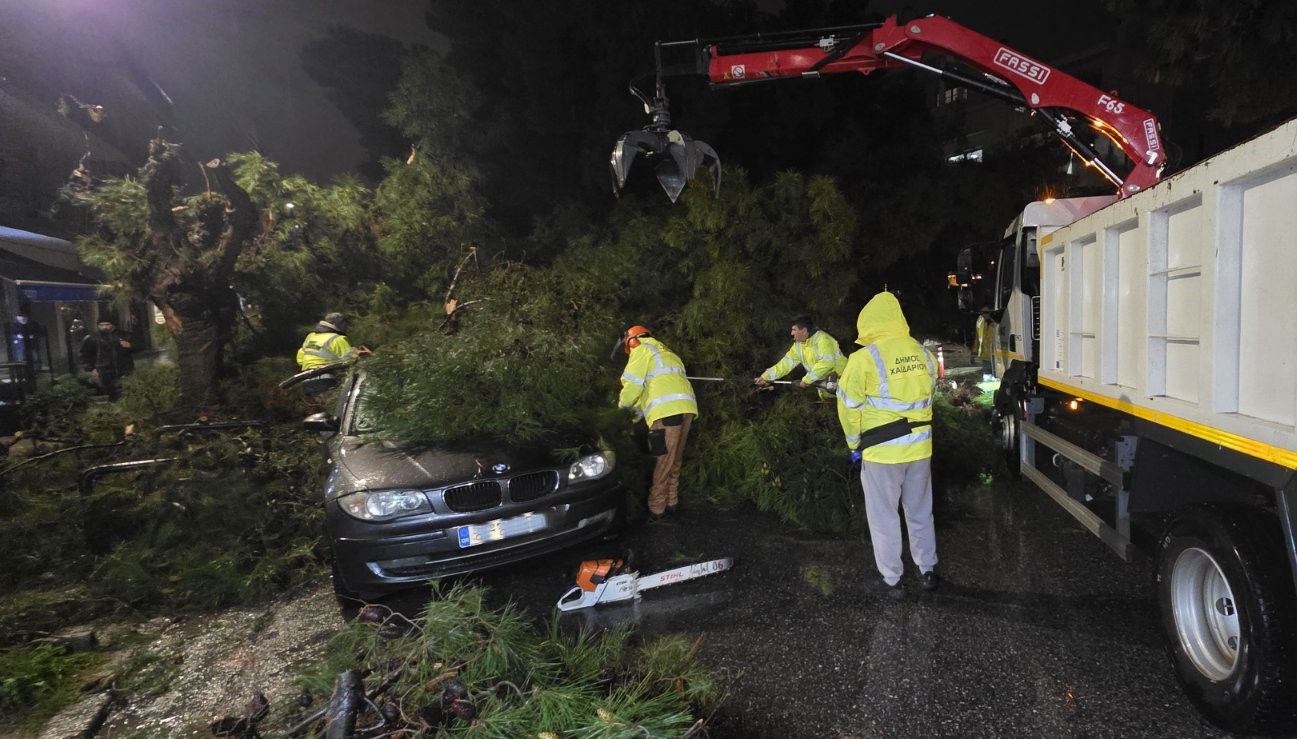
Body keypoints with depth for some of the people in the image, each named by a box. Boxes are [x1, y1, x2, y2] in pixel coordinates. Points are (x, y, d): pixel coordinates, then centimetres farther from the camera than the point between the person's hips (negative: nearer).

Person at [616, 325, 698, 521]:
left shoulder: (641, 351, 10)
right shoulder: (666, 353, 34)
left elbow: (633, 387, 1)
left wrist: (622, 404, 20)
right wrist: (638, 410, 30)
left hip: (668, 409, -8)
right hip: (686, 407, 8)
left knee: (664, 461, -4)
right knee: (674, 460, 16)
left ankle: (656, 509, 3)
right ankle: (671, 502, 22)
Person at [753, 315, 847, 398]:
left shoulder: (822, 339, -23)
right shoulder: (798, 345, 3)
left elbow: (826, 363, -34)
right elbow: (787, 363, 3)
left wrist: (807, 379, -31)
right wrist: (765, 377, -4)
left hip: (838, 376, -8)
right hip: (823, 379, 8)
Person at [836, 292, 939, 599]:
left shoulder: (864, 359, -15)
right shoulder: (922, 353, 2)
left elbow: (849, 407, -10)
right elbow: (928, 396, 8)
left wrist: (854, 443, 3)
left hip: (882, 451, -5)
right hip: (919, 447, 6)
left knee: (884, 517, 9)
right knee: (920, 512, 20)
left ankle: (892, 579, 19)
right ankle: (927, 570, 34)